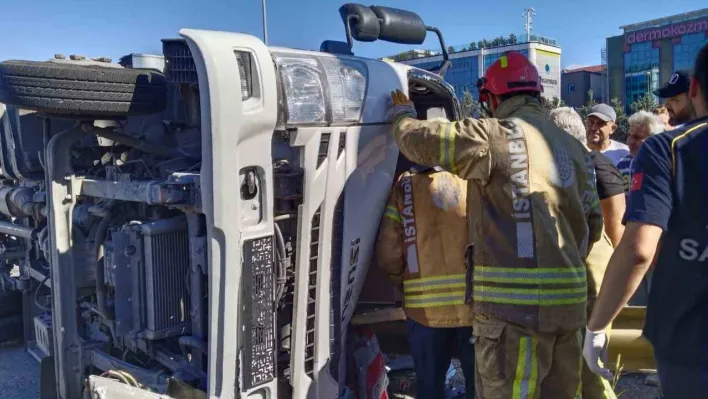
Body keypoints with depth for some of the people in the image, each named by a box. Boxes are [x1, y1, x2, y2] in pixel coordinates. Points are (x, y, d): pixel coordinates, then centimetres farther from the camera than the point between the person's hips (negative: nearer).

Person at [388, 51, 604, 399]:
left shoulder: (496, 135, -10)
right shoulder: (573, 147, 15)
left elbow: (419, 139, -7)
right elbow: (592, 223, 17)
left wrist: (402, 114, 15)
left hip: (515, 302, -8)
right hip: (567, 300, 8)